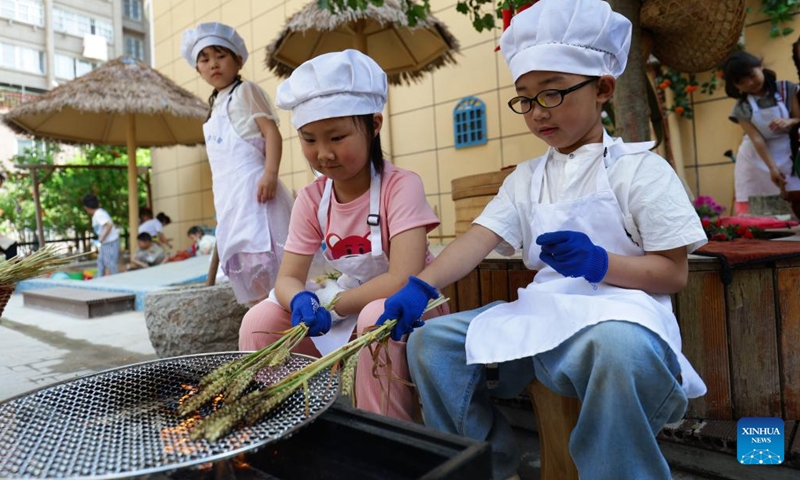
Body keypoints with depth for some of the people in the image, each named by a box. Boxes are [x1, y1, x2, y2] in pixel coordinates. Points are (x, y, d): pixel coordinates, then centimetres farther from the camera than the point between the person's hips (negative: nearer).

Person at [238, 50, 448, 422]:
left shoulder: (400, 186, -20)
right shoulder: (311, 200, -3)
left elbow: (403, 279, -29)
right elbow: (288, 278, -5)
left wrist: (331, 304, -22)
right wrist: (301, 301, -28)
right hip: (349, 305, 5)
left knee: (378, 316, -37)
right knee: (260, 321, -10)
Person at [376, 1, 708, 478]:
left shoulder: (639, 169, 0)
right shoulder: (526, 178, 14)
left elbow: (675, 272, -4)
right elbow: (479, 238, -1)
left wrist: (599, 263, -22)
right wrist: (420, 286, -16)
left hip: (620, 308, -4)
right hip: (542, 313, 5)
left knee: (619, 348, -41)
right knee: (432, 340, -10)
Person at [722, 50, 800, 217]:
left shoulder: (786, 89, -3)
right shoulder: (742, 108, -7)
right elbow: (757, 138, -15)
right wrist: (772, 167, -23)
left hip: (787, 156, 1)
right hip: (756, 161, -1)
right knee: (751, 210, -4)